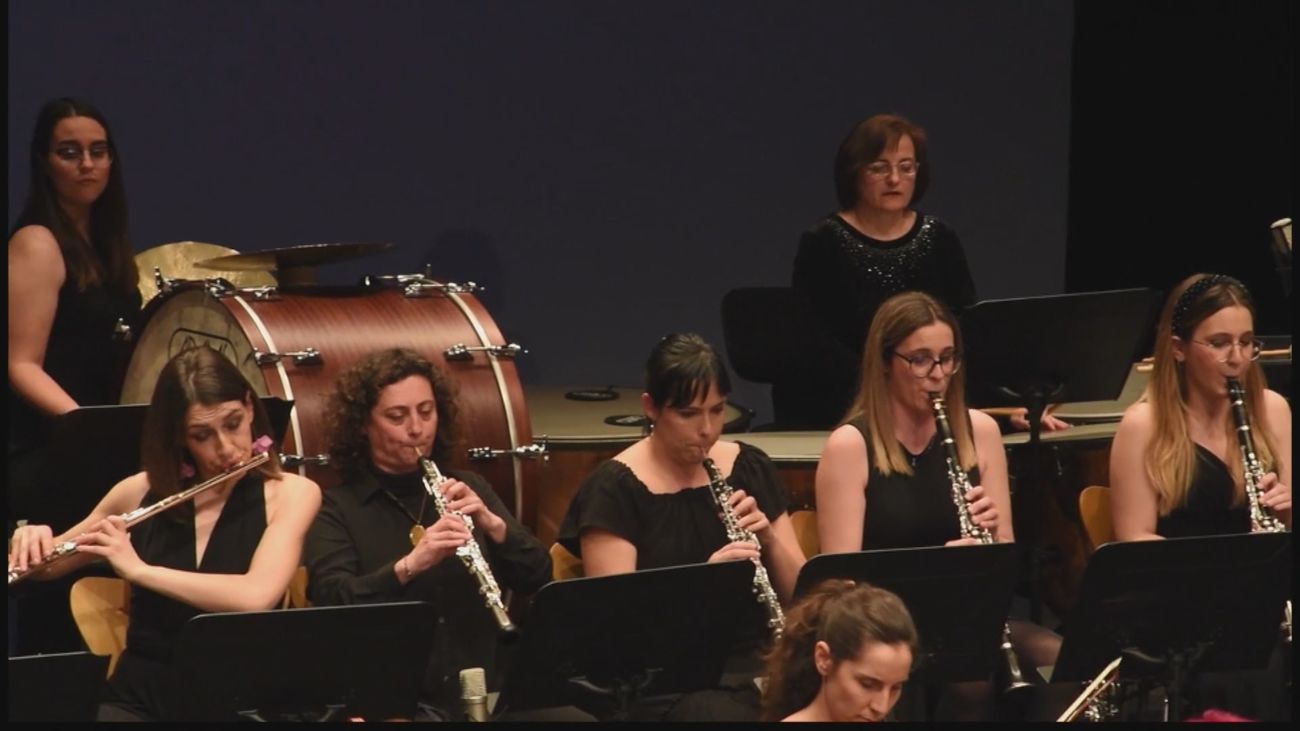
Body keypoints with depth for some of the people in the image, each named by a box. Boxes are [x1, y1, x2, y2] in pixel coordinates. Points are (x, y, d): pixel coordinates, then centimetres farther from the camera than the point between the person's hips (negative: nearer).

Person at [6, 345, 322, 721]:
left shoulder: (291, 494, -3)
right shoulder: (144, 492, 5)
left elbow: (257, 596, -21)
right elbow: (45, 568, 19)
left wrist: (138, 569, -22)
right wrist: (30, 547, -5)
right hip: (139, 700, 2)